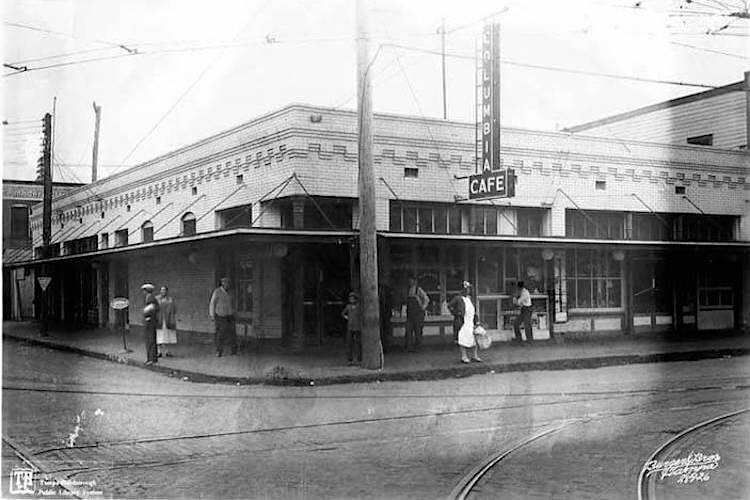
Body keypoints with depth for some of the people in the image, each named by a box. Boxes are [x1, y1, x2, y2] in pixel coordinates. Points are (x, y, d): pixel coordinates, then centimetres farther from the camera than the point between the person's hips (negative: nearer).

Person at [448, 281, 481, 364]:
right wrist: (456, 313, -11)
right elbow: (450, 306, -7)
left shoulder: (469, 298, 16)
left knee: (474, 338, 6)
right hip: (462, 322, -7)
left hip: (471, 322, 7)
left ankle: (474, 356, 17)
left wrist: (476, 320, 16)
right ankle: (464, 357, 4)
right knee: (463, 338, -3)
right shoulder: (458, 298, -5)